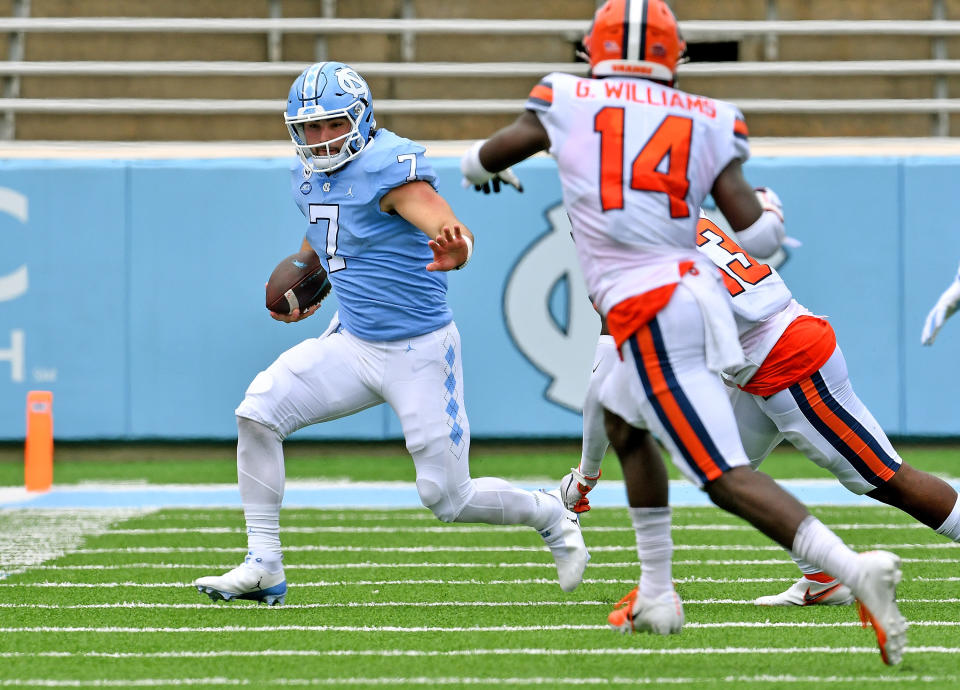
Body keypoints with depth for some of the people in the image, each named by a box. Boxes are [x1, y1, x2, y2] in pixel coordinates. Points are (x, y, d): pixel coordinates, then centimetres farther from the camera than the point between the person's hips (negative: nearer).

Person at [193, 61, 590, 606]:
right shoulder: (311, 177, 5)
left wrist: (454, 249, -60)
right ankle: (264, 567, -7)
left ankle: (550, 516, 26)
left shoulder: (388, 166, -20)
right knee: (258, 413, -13)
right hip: (354, 342, 7)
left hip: (419, 351, -7)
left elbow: (444, 223, -38)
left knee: (448, 498, -4)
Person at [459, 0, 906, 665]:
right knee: (622, 423, 30)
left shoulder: (566, 102, 5)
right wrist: (772, 219, 24)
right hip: (697, 286, 5)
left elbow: (481, 160, 22)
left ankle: (854, 568, -29)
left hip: (651, 316, -5)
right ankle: (658, 597, 29)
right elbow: (757, 231, 0)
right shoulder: (707, 121, 8)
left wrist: (486, 168, 46)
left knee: (727, 476, -11)